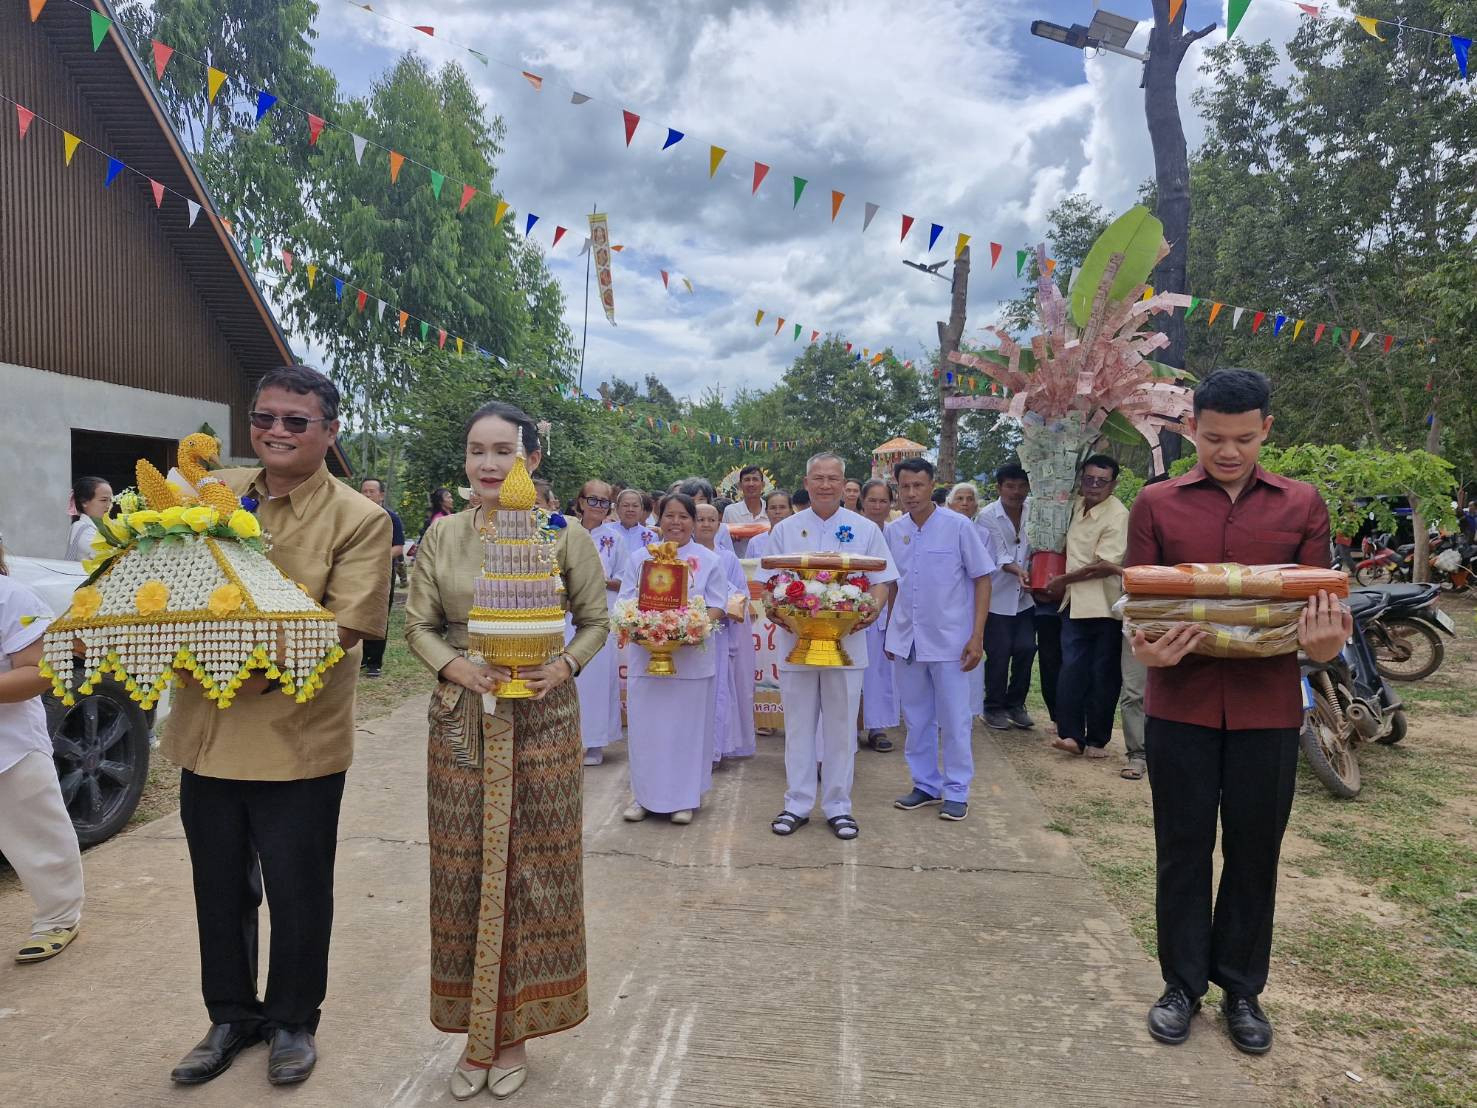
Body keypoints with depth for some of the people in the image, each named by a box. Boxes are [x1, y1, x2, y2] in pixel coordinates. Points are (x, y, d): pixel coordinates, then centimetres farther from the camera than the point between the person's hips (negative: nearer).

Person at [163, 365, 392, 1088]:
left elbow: (347, 627, -16)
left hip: (297, 736, -4)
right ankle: (231, 1016, 41)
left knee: (296, 891, 11)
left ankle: (292, 1020, 35)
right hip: (207, 728, 5)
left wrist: (268, 669, -29)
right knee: (219, 887, 19)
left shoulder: (360, 520, -9)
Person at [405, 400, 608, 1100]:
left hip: (541, 724, -2)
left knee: (533, 871, 8)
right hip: (459, 723, 2)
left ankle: (516, 1031, 28)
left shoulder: (564, 536, -3)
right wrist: (456, 666, -12)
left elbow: (596, 619, 3)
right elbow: (417, 625, 6)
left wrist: (566, 666, -14)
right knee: (463, 873, 10)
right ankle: (475, 1033, 29)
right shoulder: (441, 536, 3)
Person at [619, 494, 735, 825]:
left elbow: (717, 608, 0)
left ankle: (684, 797, 16)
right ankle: (643, 795, 17)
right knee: (645, 728, 5)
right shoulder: (640, 558, 10)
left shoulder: (709, 560, 5)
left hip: (692, 657, -1)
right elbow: (626, 604, 7)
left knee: (686, 728, 4)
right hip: (645, 655, 1)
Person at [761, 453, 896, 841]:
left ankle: (838, 806, 19)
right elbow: (769, 583, 6)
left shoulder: (865, 529, 4)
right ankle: (797, 804, 19)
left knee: (841, 727, 7)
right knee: (799, 726, 8)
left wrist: (872, 610, -17)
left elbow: (880, 582, 4)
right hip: (795, 640, 1)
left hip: (846, 642, 0)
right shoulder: (785, 530, 6)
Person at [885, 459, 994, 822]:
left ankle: (956, 791, 17)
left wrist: (977, 636, -10)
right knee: (916, 719, 13)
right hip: (907, 640, 4)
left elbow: (982, 579, -5)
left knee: (953, 720, 4)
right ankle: (925, 784, 27)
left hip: (949, 640, -4)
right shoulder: (893, 531, 3)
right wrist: (890, 632, 13)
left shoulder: (959, 526, -8)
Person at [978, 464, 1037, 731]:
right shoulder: (988, 516, -11)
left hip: (1026, 594, 3)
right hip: (998, 595, -3)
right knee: (999, 653, -1)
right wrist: (1018, 570, -35)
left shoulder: (1034, 509, 0)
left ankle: (1016, 704, 21)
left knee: (1025, 649, 2)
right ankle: (994, 708, 16)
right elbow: (998, 555, -17)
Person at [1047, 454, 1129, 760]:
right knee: (1072, 669, -4)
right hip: (1075, 604, 6)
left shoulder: (1118, 515, -13)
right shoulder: (1076, 506, 10)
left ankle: (1097, 739, 13)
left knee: (1103, 674, 3)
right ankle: (1072, 734, -4)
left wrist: (1064, 579, -7)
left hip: (1104, 606, -5)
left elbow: (1104, 566, -18)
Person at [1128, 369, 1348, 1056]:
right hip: (1181, 703, -1)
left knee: (1255, 850, 12)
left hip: (1268, 708, 1)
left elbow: (1321, 603, 4)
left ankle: (1242, 990, 30)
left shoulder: (1301, 505, 4)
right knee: (1183, 847, 10)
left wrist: (1323, 643, -18)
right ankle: (1182, 983, 27)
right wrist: (1149, 650, -19)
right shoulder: (1156, 504, 1)